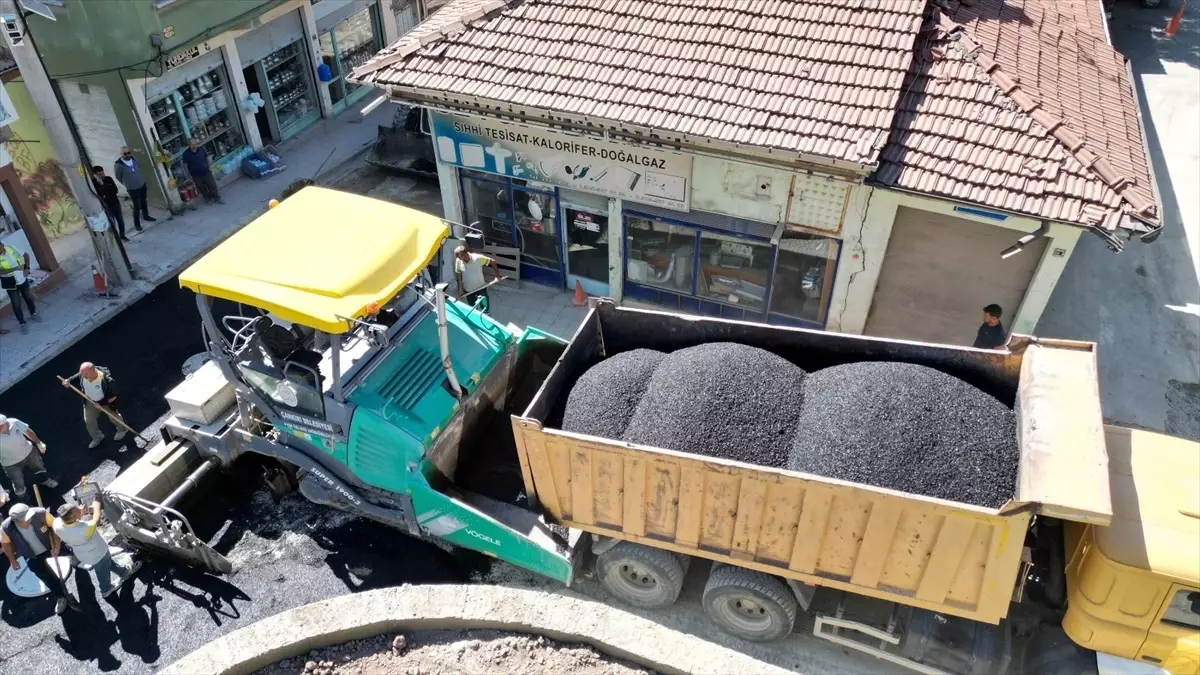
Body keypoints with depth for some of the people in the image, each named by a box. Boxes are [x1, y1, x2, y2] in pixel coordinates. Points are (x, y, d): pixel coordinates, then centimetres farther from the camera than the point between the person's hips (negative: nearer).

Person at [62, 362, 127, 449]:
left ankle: (122, 430, 56)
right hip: (90, 401, 4)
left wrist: (101, 403, -29)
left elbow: (114, 396, -28)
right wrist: (69, 380, -18)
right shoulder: (83, 375, -27)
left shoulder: (106, 380, -42)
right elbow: (77, 377, 0)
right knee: (88, 421, 16)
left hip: (107, 401, -4)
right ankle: (97, 438, 44)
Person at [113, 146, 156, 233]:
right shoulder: (118, 165, -21)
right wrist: (127, 184, 7)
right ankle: (137, 224, 13)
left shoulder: (134, 159, -5)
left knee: (144, 202, 23)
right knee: (137, 206, -2)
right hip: (133, 189, -6)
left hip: (142, 185, 6)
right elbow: (117, 176, -6)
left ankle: (146, 216, 44)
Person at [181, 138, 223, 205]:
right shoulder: (186, 154, -14)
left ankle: (217, 198, 24)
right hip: (196, 176, -1)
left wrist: (209, 166, 4)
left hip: (206, 172, 1)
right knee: (202, 189, 13)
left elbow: (206, 158, 8)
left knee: (213, 186, 8)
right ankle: (209, 199, 31)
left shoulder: (201, 149, -8)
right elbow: (185, 165, -6)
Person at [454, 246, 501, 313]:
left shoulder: (478, 258, -25)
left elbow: (493, 262, -14)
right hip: (467, 290, 2)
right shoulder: (458, 261, -15)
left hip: (480, 288, -2)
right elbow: (458, 275, -3)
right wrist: (460, 289, -3)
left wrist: (497, 276, -18)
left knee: (485, 309, 8)